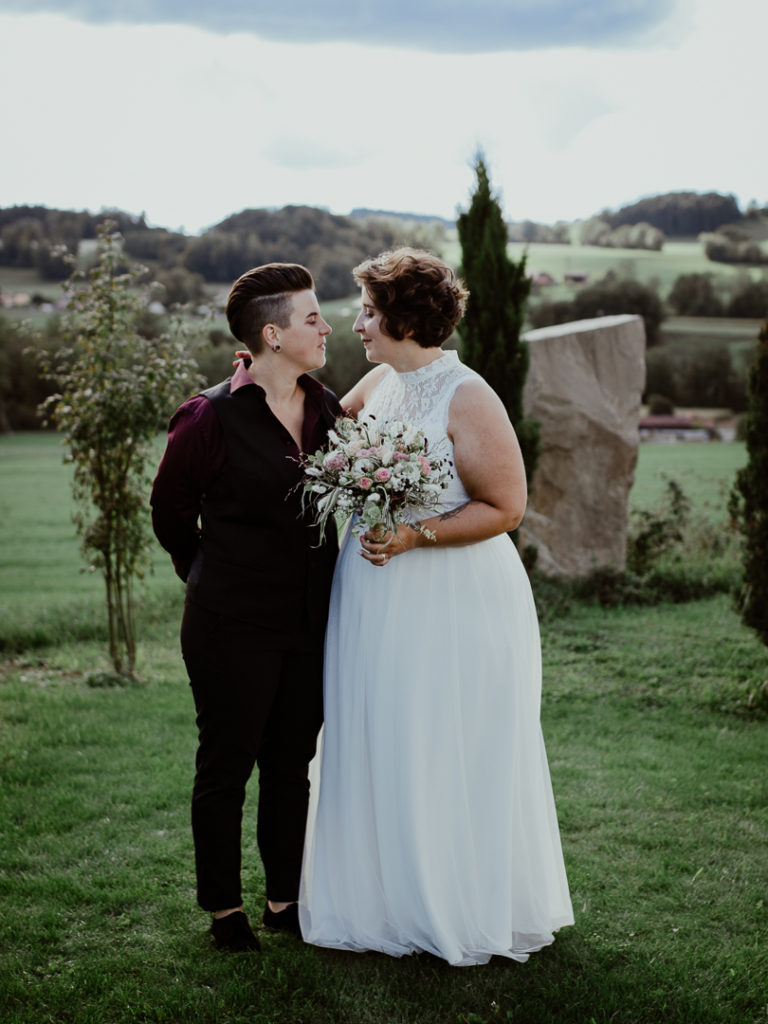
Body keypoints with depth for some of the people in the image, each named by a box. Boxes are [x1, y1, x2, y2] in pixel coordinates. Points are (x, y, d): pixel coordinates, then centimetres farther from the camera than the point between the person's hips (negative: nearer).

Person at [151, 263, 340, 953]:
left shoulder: (327, 410, 4)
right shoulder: (210, 418, -13)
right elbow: (170, 513, 1)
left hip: (309, 627, 6)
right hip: (234, 628, -5)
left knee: (291, 766, 15)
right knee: (225, 768, 8)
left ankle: (286, 900, 30)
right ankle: (225, 909, 24)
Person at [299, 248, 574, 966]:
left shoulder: (467, 399, -15)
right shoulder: (376, 385, 7)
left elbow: (505, 507, -15)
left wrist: (414, 535, -23)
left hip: (454, 601, -7)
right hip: (374, 597, 7)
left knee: (450, 756, 4)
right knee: (380, 749, 13)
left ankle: (470, 910, 22)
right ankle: (389, 897, 28)